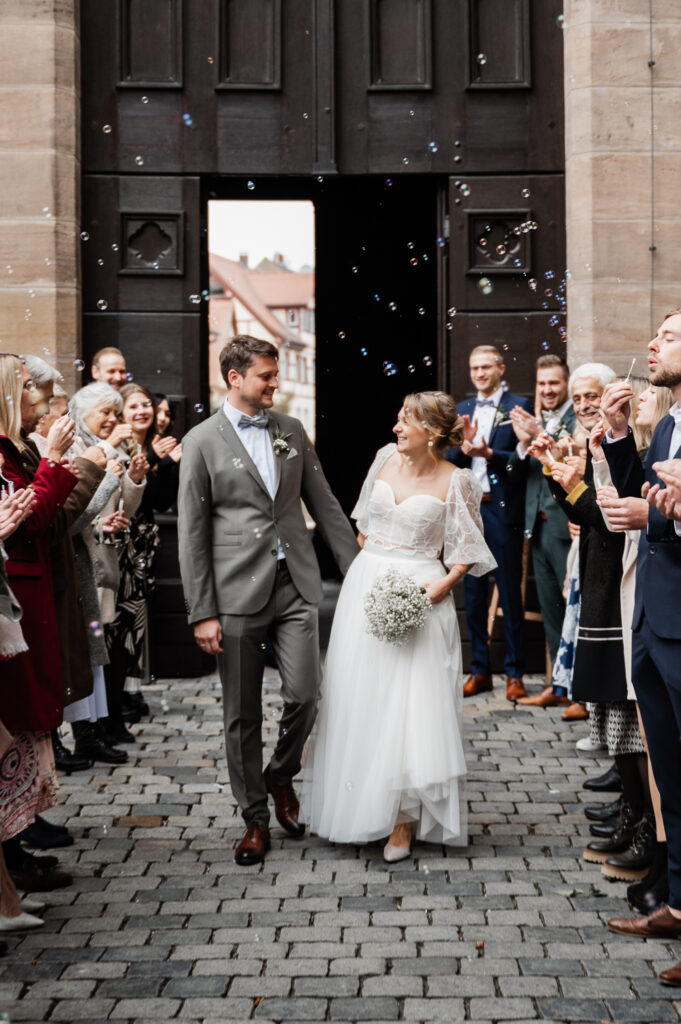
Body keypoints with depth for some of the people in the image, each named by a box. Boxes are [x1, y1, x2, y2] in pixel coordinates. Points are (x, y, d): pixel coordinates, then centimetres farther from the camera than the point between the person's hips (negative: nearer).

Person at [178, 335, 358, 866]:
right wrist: (202, 612, -7)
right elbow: (192, 533, -3)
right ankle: (256, 818, 19)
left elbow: (324, 504, 15)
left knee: (304, 694, -6)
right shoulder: (202, 441, -2)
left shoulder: (292, 430, 10)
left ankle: (281, 776, 24)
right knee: (243, 715, 4)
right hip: (237, 593, -3)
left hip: (295, 586, 3)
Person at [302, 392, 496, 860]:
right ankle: (359, 809, 20)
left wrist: (438, 588, -16)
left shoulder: (455, 481, -7)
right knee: (361, 698, 8)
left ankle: (404, 821, 0)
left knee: (411, 705, -7)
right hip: (366, 589, 5)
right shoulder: (386, 458, 6)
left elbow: (466, 553, -3)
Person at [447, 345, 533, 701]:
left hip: (502, 509, -5)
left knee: (510, 594, 0)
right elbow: (449, 461, 10)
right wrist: (463, 446, -11)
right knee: (473, 594, 9)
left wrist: (489, 454, -23)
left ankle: (514, 673, 7)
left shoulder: (519, 406, -2)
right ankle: (480, 670, 17)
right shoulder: (462, 410, 14)